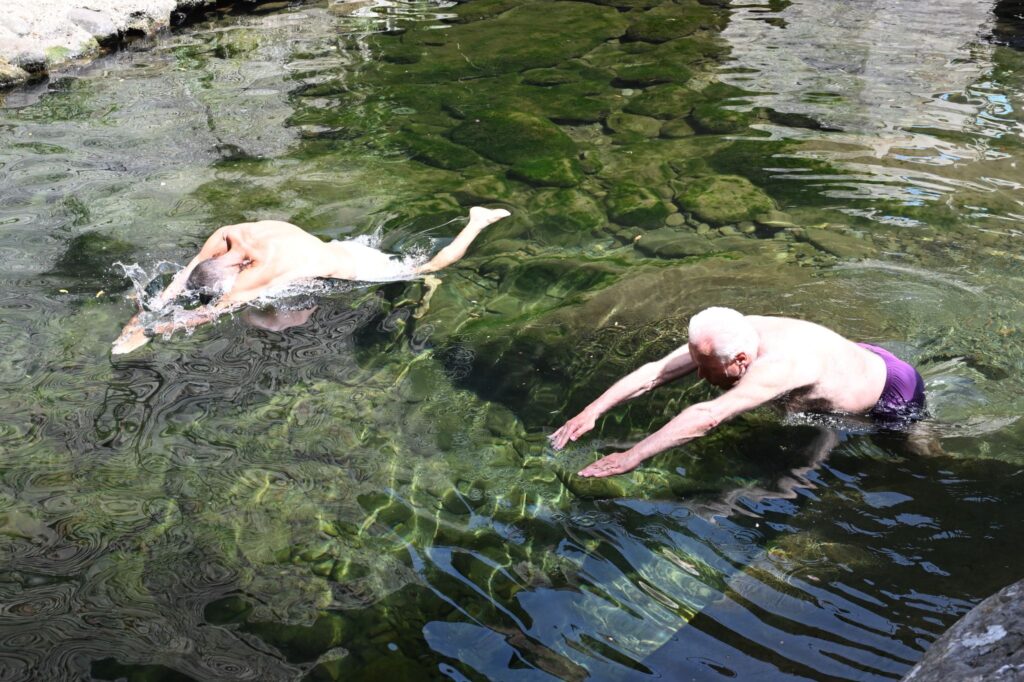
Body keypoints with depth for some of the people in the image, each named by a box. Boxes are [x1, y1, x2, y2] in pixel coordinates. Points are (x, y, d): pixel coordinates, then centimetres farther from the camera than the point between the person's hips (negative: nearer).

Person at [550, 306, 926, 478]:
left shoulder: (778, 365, -47)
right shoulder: (726, 337, -23)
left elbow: (706, 418, -54)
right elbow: (653, 372, -25)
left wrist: (631, 457, -56)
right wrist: (592, 411, -32)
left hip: (895, 396, -7)